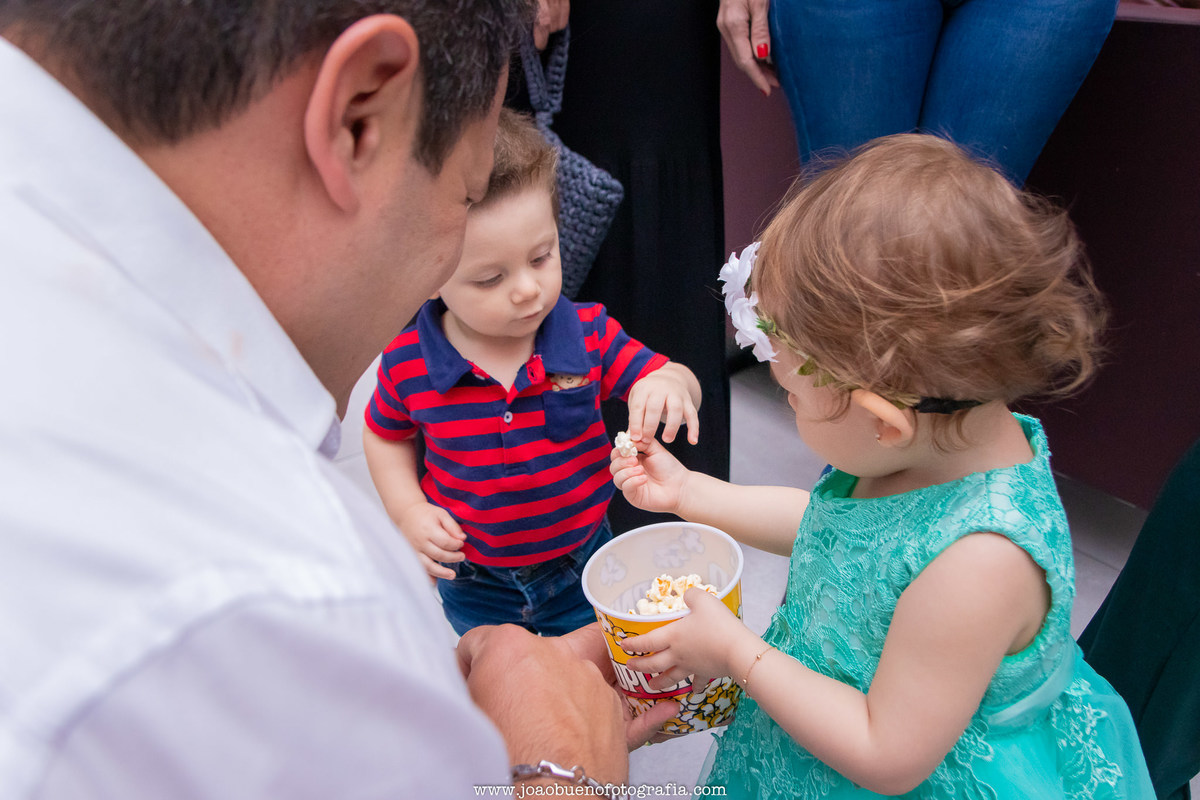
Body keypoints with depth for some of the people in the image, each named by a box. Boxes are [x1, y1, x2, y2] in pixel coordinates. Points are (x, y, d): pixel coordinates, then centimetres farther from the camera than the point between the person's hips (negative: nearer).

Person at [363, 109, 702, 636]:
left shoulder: (589, 335, -19)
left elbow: (675, 382, -10)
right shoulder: (408, 365, -19)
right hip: (472, 584, 0)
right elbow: (385, 436, 2)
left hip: (583, 568, 0)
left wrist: (667, 385, -34)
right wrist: (408, 513, -12)